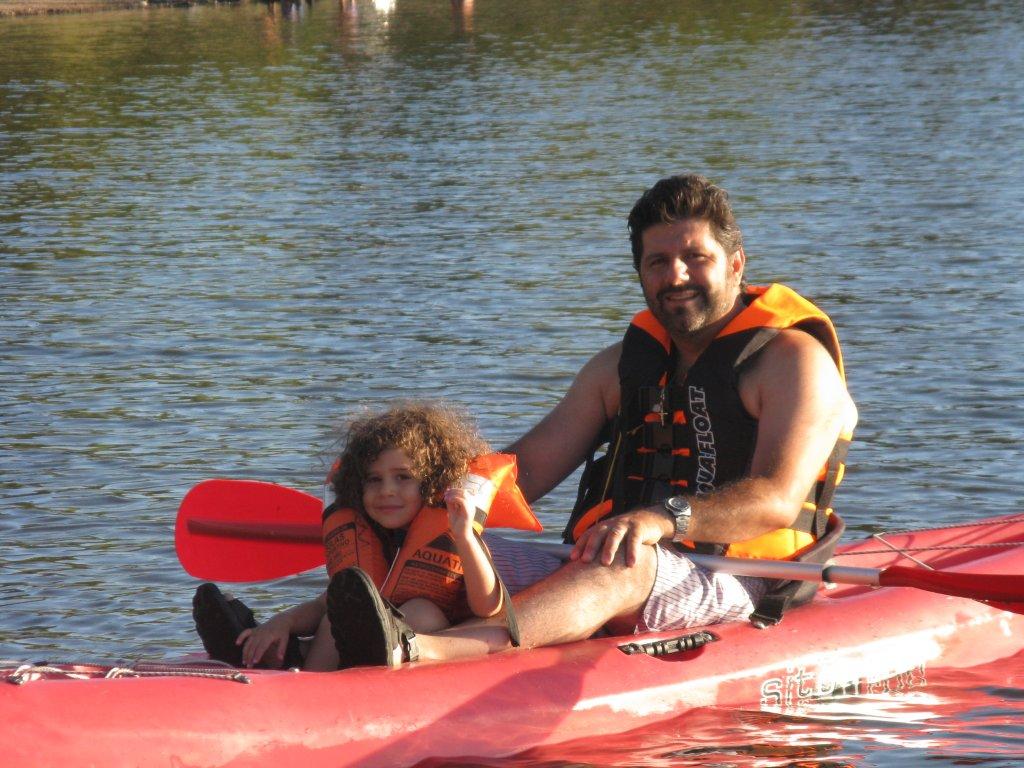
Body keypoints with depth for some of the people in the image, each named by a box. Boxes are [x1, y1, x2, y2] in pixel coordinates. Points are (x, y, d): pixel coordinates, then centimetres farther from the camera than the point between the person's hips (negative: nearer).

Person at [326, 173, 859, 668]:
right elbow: (528, 468, 14)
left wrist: (664, 518, -32)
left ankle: (415, 651, -65)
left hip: (739, 589, -7)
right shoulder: (621, 366, 21)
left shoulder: (794, 359, 0)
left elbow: (778, 500, -15)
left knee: (622, 566, -39)